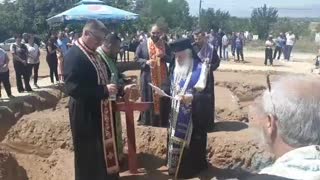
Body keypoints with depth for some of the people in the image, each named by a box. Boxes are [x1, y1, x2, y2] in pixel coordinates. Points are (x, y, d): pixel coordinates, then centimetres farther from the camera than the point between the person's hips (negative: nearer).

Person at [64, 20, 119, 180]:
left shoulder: (92, 53, 8)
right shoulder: (74, 55, -20)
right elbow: (72, 88, -28)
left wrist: (112, 88, 5)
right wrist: (104, 90, -27)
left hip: (100, 112, 9)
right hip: (86, 115, -9)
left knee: (104, 151, 21)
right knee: (89, 156, 5)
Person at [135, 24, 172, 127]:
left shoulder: (165, 45, 7)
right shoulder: (143, 45, 0)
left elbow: (171, 59, 8)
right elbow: (136, 58, 0)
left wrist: (164, 56, -13)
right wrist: (146, 62, -18)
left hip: (162, 77, 2)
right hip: (148, 77, -2)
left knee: (162, 98, 5)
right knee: (148, 98, 2)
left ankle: (162, 120, 15)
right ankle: (147, 119, 12)